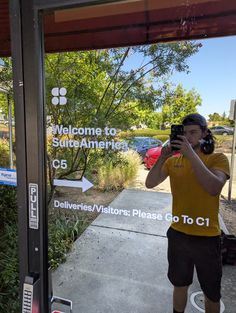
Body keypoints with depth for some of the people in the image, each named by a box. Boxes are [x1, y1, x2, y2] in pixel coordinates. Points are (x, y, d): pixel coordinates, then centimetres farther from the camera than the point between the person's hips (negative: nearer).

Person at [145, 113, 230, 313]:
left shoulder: (218, 159, -10)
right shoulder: (173, 161, -1)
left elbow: (213, 188, -28)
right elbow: (150, 184, -8)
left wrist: (191, 154, -29)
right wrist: (162, 158, -20)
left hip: (207, 237, -2)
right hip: (177, 234, 3)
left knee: (212, 294, 19)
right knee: (180, 285, 24)